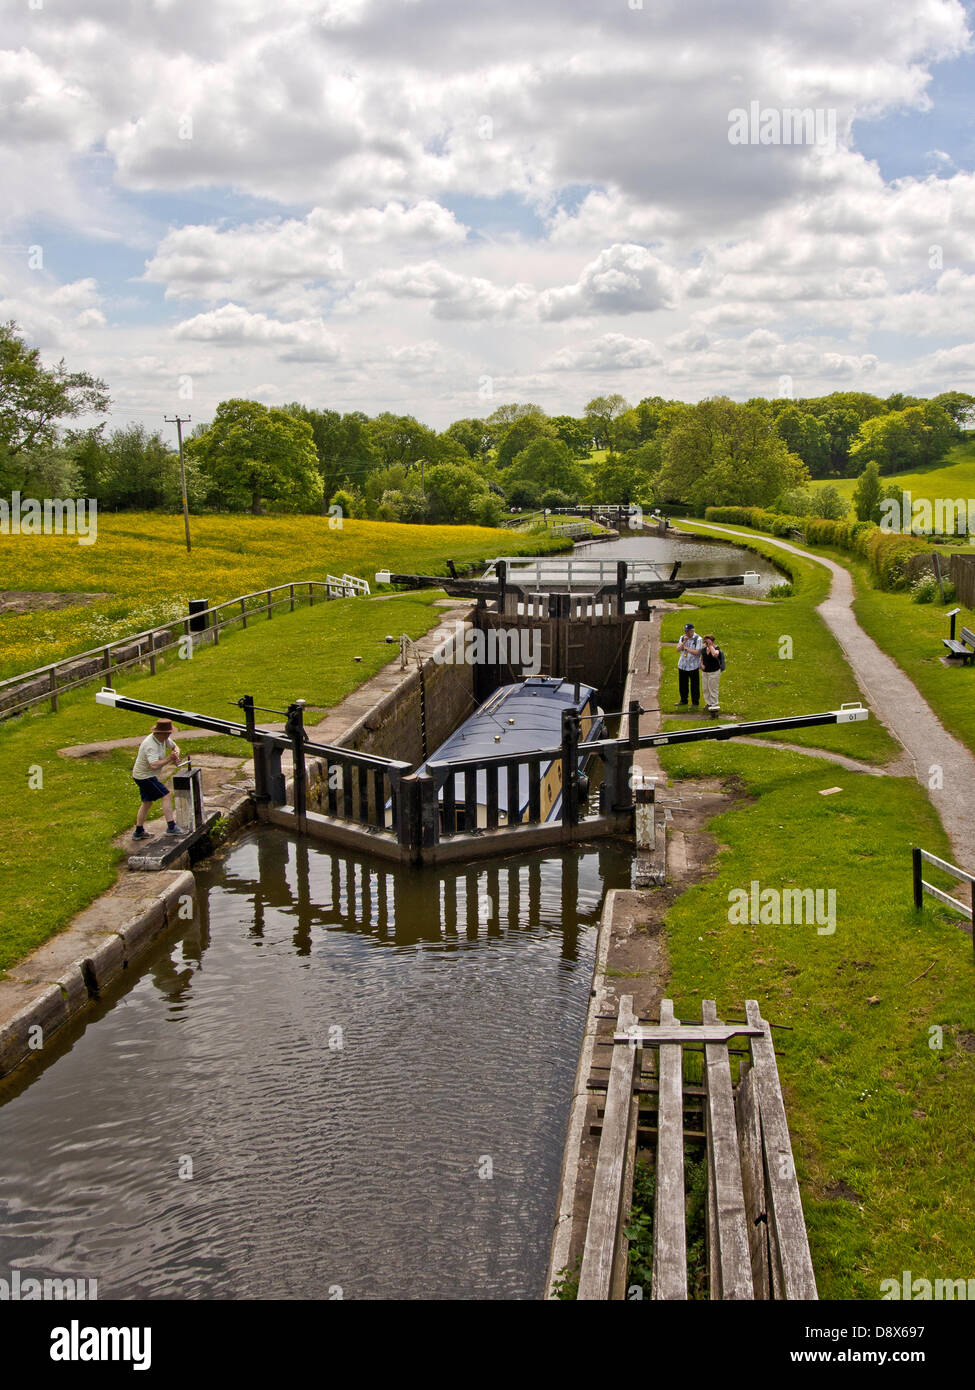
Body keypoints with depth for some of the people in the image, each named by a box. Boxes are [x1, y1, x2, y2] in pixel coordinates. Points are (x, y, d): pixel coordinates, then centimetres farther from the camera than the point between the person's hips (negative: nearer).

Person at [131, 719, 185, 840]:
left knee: (147, 803, 18)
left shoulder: (163, 738, -2)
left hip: (142, 776, 10)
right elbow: (154, 765, -41)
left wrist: (176, 755, -6)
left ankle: (139, 832, 27)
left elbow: (174, 747, 15)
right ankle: (171, 827, -12)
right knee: (167, 796, -11)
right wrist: (169, 759, -32)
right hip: (145, 777, -10)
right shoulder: (151, 746, -29)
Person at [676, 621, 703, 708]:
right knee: (682, 684, 15)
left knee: (694, 685, 3)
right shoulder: (682, 638, 7)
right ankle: (683, 701, 31)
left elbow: (697, 652, -19)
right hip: (682, 665, 5)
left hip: (693, 666, -5)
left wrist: (686, 648, -14)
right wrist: (684, 642, -15)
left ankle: (695, 702, 16)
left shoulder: (698, 639, -11)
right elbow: (678, 649, -2)